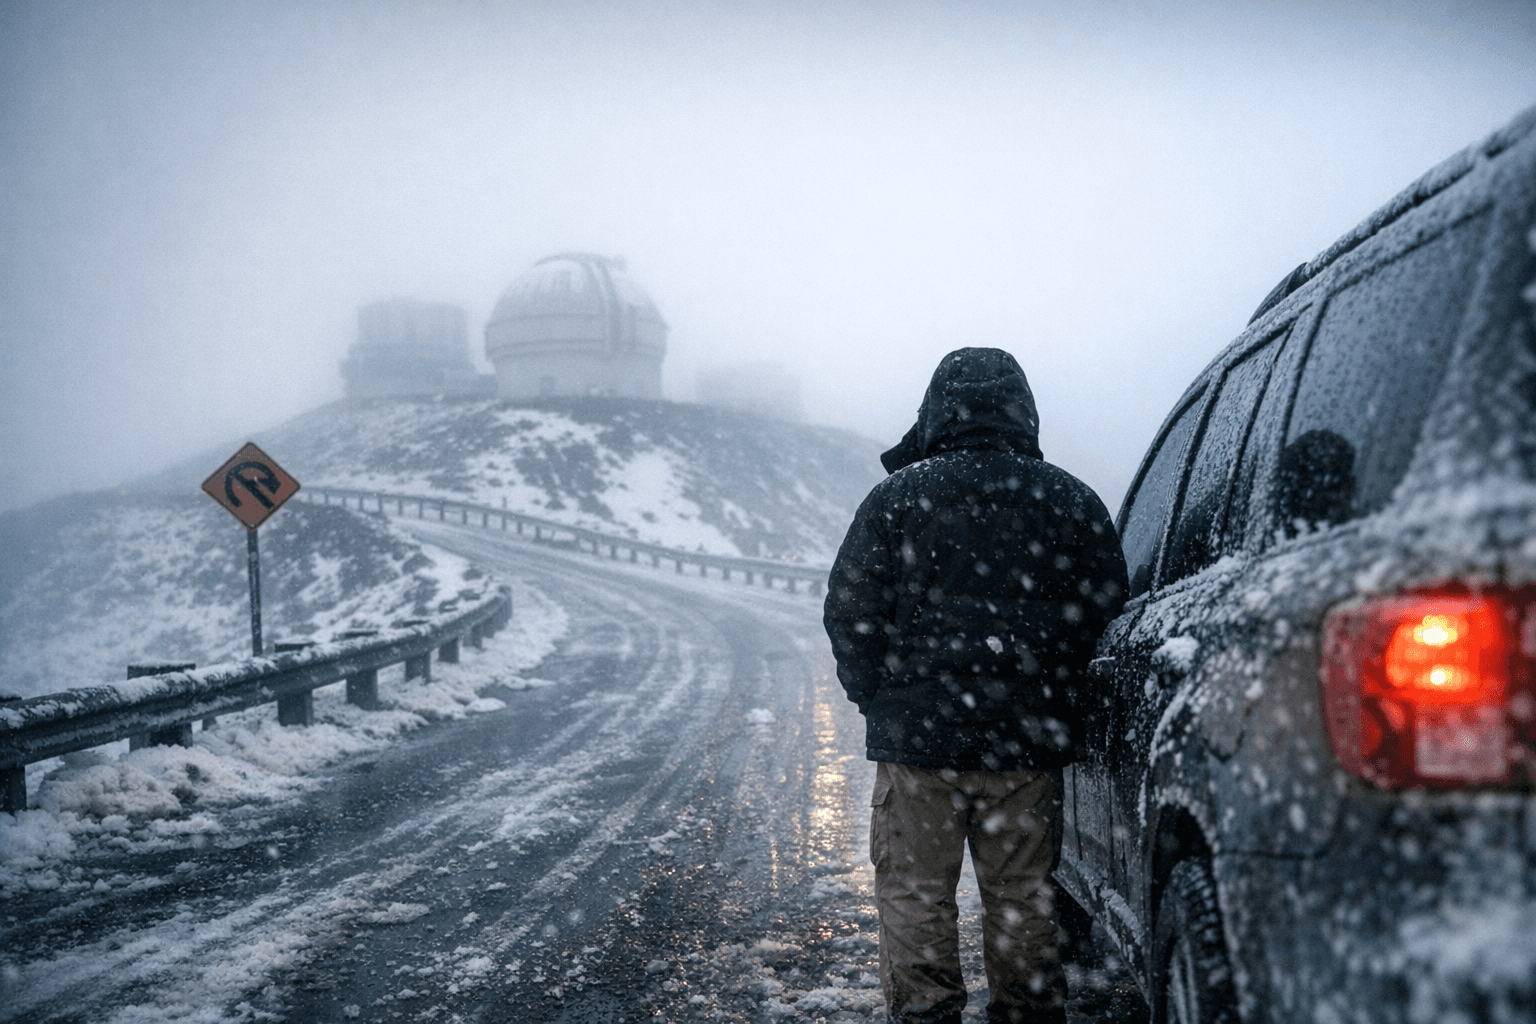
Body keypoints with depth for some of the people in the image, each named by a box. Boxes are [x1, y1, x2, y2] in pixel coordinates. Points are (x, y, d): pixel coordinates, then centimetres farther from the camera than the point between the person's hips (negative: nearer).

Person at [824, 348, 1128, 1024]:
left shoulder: (898, 495, -4)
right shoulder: (1073, 502, 4)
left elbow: (850, 612, -3)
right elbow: (1105, 615, 6)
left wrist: (877, 699, 9)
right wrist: (1060, 713, 15)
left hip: (916, 738, -2)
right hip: (1029, 744, 3)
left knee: (915, 897, 7)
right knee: (1022, 898, 12)